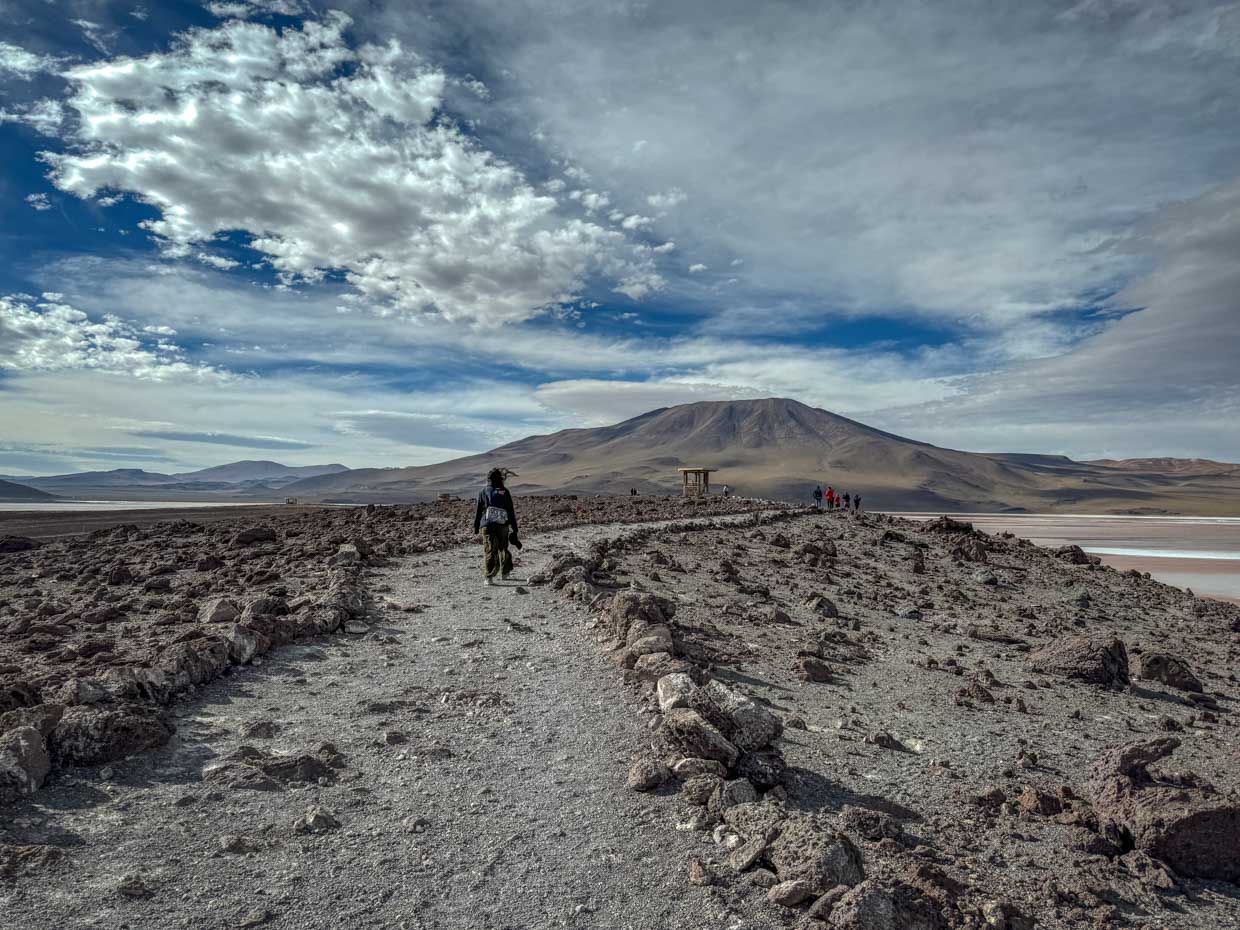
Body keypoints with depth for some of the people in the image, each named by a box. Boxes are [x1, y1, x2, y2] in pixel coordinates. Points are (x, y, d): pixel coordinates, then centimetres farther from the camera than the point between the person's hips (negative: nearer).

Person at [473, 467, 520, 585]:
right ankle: (505, 571, 29)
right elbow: (511, 511, 3)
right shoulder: (505, 492, 3)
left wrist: (476, 526, 15)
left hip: (487, 526, -1)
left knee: (489, 551, -4)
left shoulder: (483, 492, 4)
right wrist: (514, 528, 8)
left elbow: (478, 510, 6)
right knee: (503, 548, 20)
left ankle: (488, 577, -15)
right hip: (503, 525, 1)